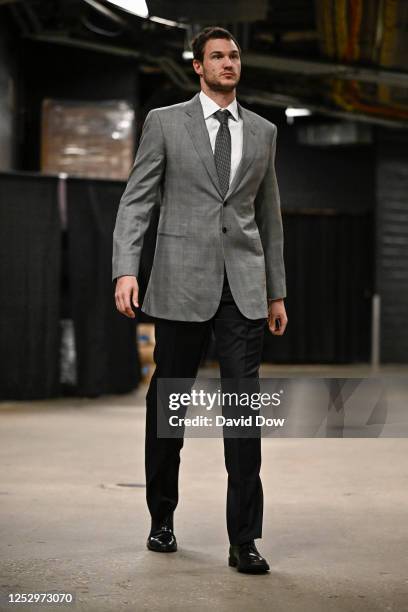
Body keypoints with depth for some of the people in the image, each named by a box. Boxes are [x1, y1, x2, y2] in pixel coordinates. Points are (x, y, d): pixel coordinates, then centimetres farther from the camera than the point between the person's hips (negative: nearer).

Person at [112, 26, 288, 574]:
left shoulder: (263, 132, 13)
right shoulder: (165, 122, 5)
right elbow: (136, 201, 0)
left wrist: (277, 292, 15)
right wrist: (125, 270, -13)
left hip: (243, 289, 2)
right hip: (182, 285, -1)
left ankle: (244, 539, -1)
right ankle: (162, 519, 25)